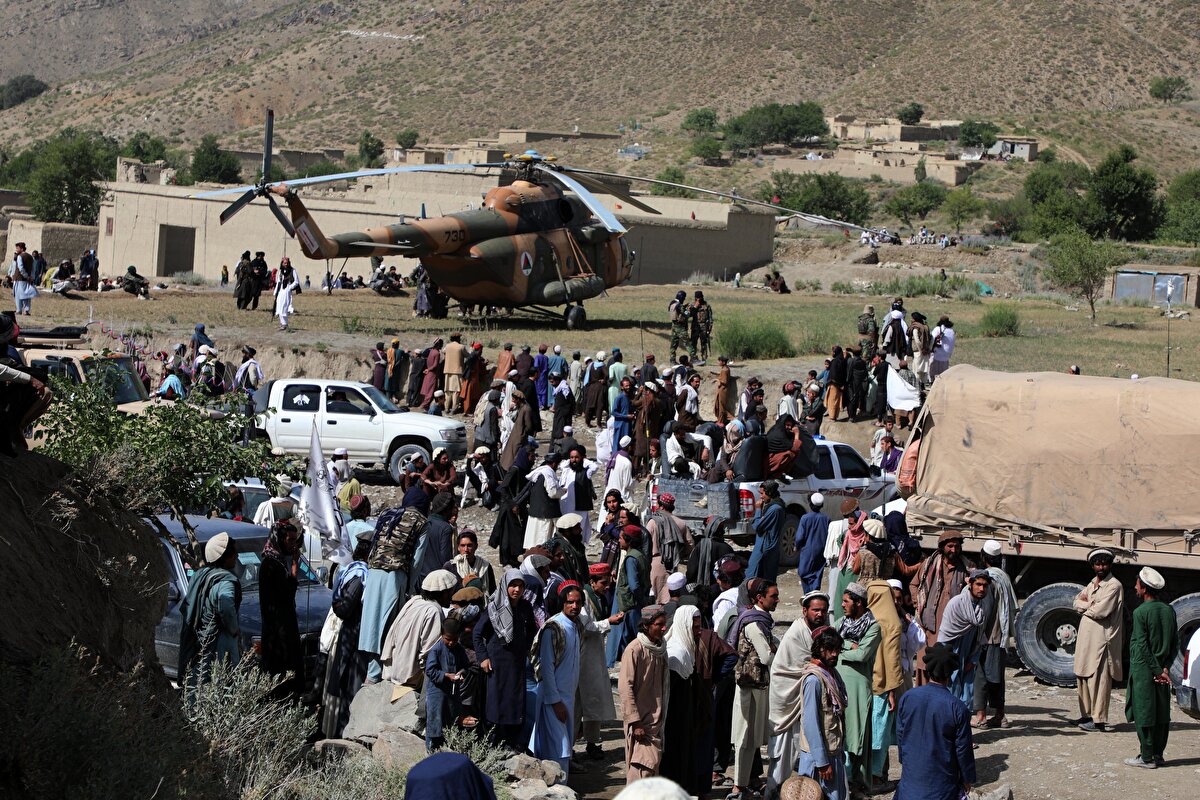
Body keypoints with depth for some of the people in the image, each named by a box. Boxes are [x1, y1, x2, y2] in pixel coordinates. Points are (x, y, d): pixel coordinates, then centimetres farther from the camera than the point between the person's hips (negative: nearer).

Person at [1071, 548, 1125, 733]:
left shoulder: (1114, 586, -10)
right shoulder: (1092, 584, 17)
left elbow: (1100, 611, -18)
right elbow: (1077, 603, 10)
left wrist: (1085, 604, -1)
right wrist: (1091, 604, -9)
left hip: (1101, 639, -8)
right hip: (1086, 638, 8)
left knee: (1098, 680, -7)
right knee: (1083, 678, 11)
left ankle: (1099, 720, -5)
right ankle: (1087, 715, 21)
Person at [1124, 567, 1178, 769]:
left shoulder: (1141, 612, -13)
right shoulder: (1169, 611, 6)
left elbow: (1142, 646, -16)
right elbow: (1175, 644, 5)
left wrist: (1157, 670, -11)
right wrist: (1165, 668, 1)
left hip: (1143, 670, -6)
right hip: (1161, 670, 6)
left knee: (1144, 714, -1)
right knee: (1161, 714, 11)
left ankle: (1147, 757, 0)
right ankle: (1158, 754, 16)